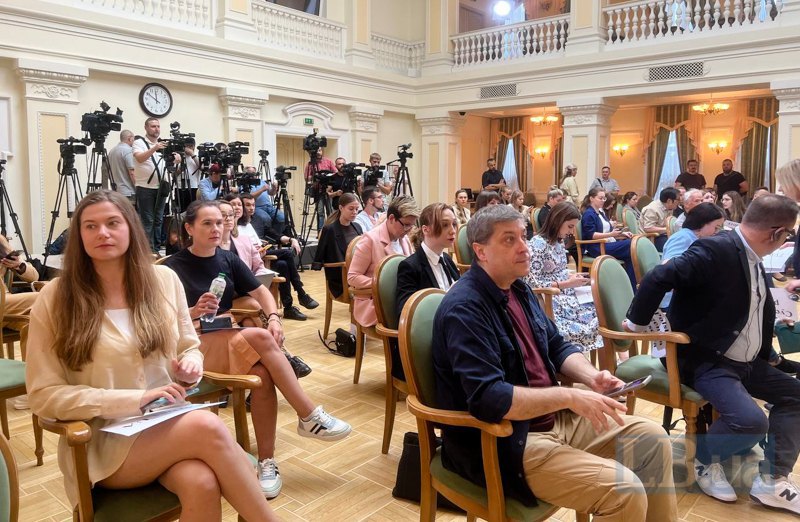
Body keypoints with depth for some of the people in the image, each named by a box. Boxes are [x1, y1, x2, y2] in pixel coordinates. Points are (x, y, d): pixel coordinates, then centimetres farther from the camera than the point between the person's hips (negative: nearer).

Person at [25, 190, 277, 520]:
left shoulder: (164, 280, 4)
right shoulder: (55, 299, -5)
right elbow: (43, 395, -6)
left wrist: (190, 366, -10)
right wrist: (134, 400, -18)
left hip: (170, 421, 3)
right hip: (104, 441, -2)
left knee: (202, 484, -34)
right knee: (207, 427, -32)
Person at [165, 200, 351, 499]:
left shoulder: (228, 259, 11)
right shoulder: (173, 268, -4)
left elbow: (260, 291, 12)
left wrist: (274, 317, -7)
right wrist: (194, 312, -26)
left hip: (232, 339, 4)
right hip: (194, 347, -4)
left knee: (262, 374, -31)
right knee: (259, 338, -32)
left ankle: (267, 462, -20)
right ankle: (310, 417, -24)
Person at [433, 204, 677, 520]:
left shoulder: (518, 289, 8)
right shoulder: (464, 308, -22)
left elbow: (557, 346, 16)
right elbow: (487, 399, -30)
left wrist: (591, 376, -4)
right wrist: (569, 397, -27)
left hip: (552, 417, 9)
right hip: (502, 442, -9)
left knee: (651, 438, 7)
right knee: (625, 491, -19)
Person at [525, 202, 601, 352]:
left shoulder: (559, 241, 11)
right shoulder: (537, 244, -16)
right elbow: (532, 283, -20)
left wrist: (572, 276, 1)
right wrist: (567, 284, -18)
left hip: (565, 295, 8)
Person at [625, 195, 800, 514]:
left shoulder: (753, 260, 10)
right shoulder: (714, 250, -20)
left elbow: (760, 312, 22)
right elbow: (658, 279, -27)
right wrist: (635, 323, -18)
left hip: (747, 362, 10)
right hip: (706, 361, -10)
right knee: (752, 421, -25)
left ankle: (771, 480, 11)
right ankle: (704, 459, 6)